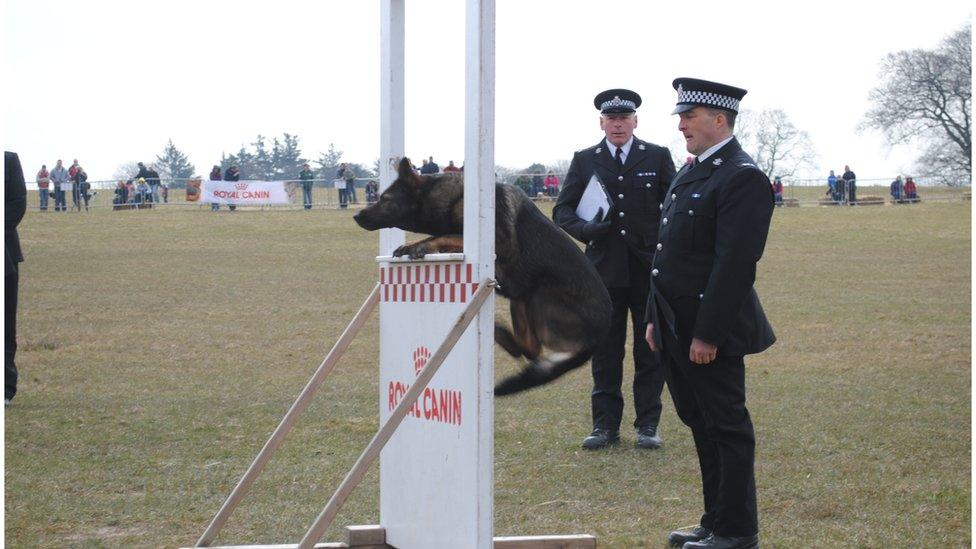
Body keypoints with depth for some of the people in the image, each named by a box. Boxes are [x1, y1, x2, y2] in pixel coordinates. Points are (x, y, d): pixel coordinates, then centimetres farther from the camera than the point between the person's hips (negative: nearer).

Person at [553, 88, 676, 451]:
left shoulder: (657, 158, 5)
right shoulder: (585, 161, 7)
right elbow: (562, 211, 6)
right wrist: (584, 229, -14)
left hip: (650, 271, -1)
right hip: (605, 271, 1)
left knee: (650, 350, 4)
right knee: (605, 352, 4)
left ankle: (648, 424, 11)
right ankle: (605, 425, 11)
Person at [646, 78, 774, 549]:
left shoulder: (742, 177, -15)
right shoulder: (691, 172, 15)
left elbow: (735, 263, -21)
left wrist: (707, 334, -22)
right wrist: (655, 318, 16)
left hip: (711, 334, -9)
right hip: (677, 328, 9)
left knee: (727, 427, -1)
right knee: (701, 424, 15)